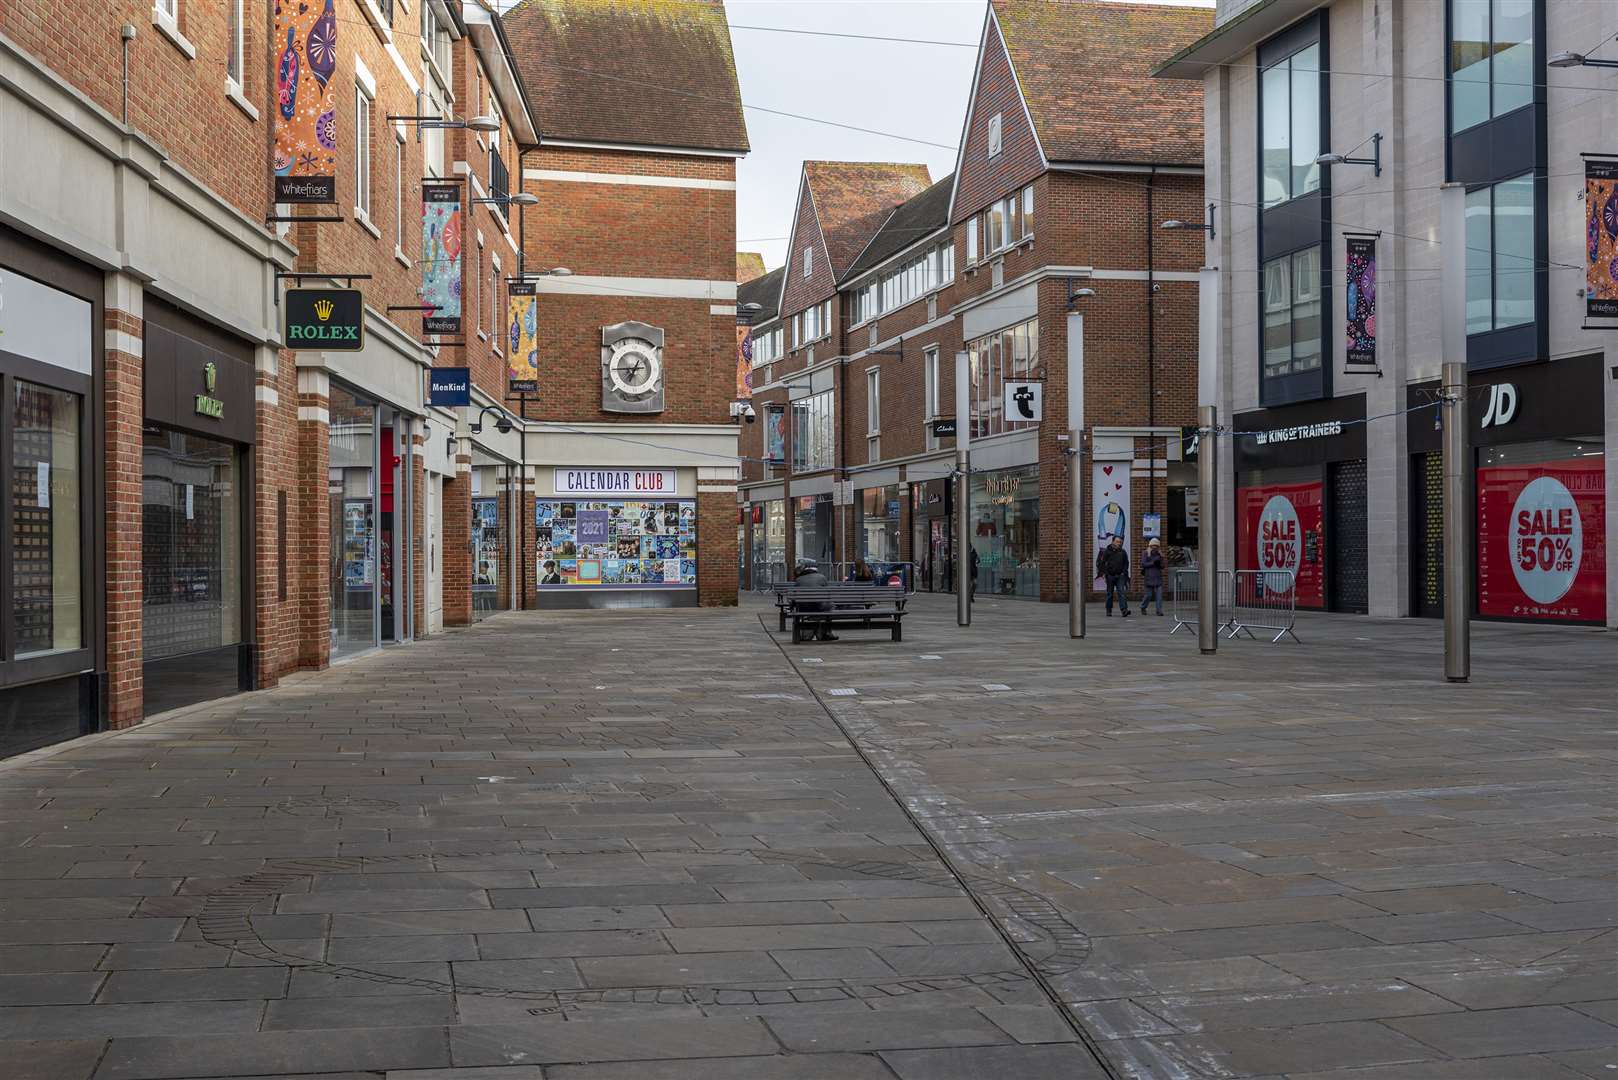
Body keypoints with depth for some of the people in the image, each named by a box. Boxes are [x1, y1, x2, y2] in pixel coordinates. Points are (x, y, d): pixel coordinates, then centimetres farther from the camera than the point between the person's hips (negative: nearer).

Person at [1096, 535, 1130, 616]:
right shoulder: (1107, 551, 0)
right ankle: (1108, 610, 17)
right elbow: (1102, 563, -2)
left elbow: (1126, 564, 18)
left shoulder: (1123, 552, 10)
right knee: (1109, 593, 7)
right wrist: (1103, 573, -10)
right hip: (1110, 575, -1)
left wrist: (1124, 572, 4)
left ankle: (1124, 610, -20)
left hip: (1120, 576, 1)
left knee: (1121, 592, -11)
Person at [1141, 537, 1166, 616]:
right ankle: (1143, 608, 26)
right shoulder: (1146, 554, 2)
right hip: (1149, 578, -3)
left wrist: (1159, 563, -8)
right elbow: (1143, 564, -7)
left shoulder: (1159, 554, 13)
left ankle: (1159, 611, -5)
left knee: (1159, 595, -6)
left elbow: (1162, 566, 13)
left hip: (1158, 578, 3)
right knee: (1148, 595, 3)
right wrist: (1153, 563, -15)